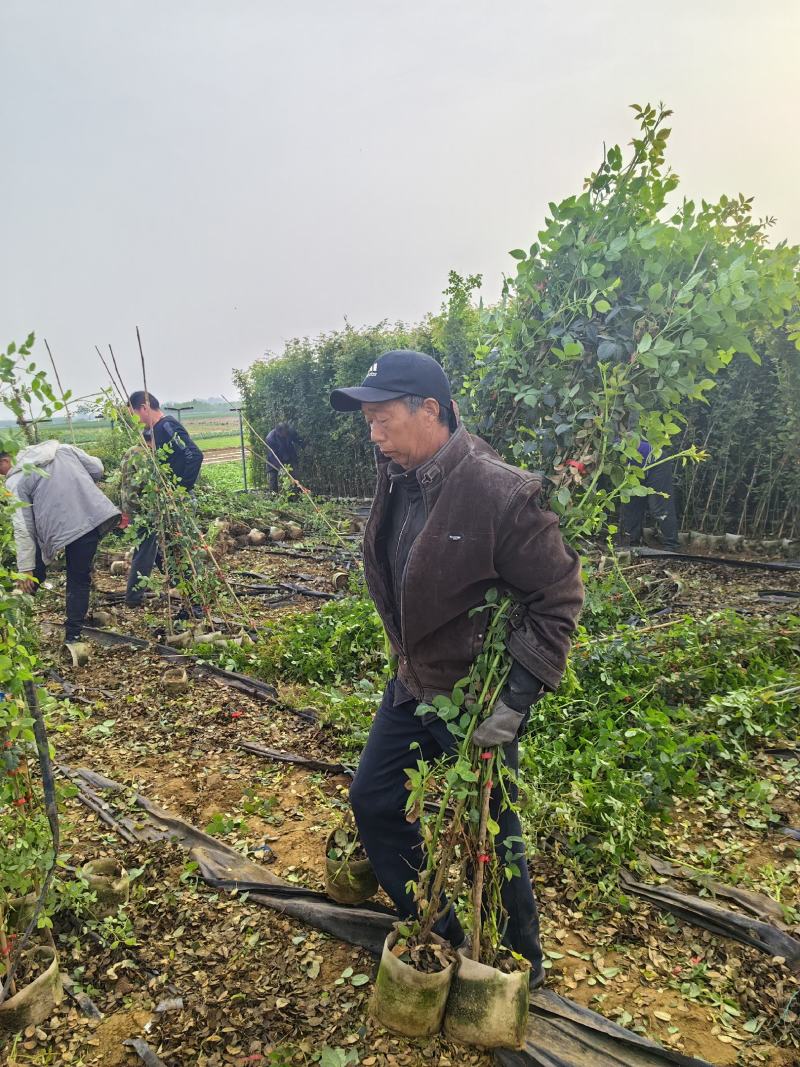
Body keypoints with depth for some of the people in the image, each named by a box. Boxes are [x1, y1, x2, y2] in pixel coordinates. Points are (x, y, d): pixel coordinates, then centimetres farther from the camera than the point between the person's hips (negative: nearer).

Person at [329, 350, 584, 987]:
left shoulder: (501, 493, -25)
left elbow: (559, 597, -20)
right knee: (375, 800, 17)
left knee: (489, 837, 10)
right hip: (412, 688, 8)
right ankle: (435, 933, 41)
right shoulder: (398, 482, -1)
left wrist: (516, 701, -22)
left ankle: (520, 964, 40)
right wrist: (405, 662, 15)